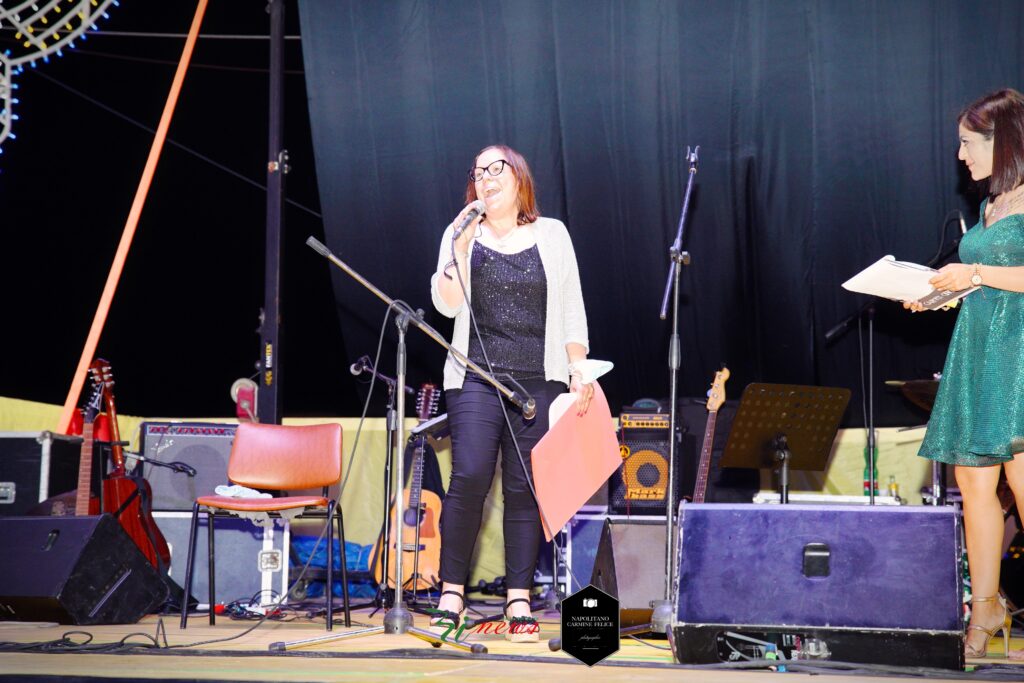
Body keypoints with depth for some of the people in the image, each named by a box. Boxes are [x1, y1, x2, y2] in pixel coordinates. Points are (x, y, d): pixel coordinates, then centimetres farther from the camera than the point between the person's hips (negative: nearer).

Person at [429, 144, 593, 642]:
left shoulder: (552, 235, 11)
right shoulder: (461, 234, 10)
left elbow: (571, 311, 10)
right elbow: (447, 304, -2)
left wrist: (580, 371, 1)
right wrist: (462, 247, -11)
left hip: (538, 382, 1)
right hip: (476, 378, -1)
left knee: (525, 489, -1)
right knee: (470, 477, -14)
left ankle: (519, 602, 4)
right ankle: (451, 595, -5)